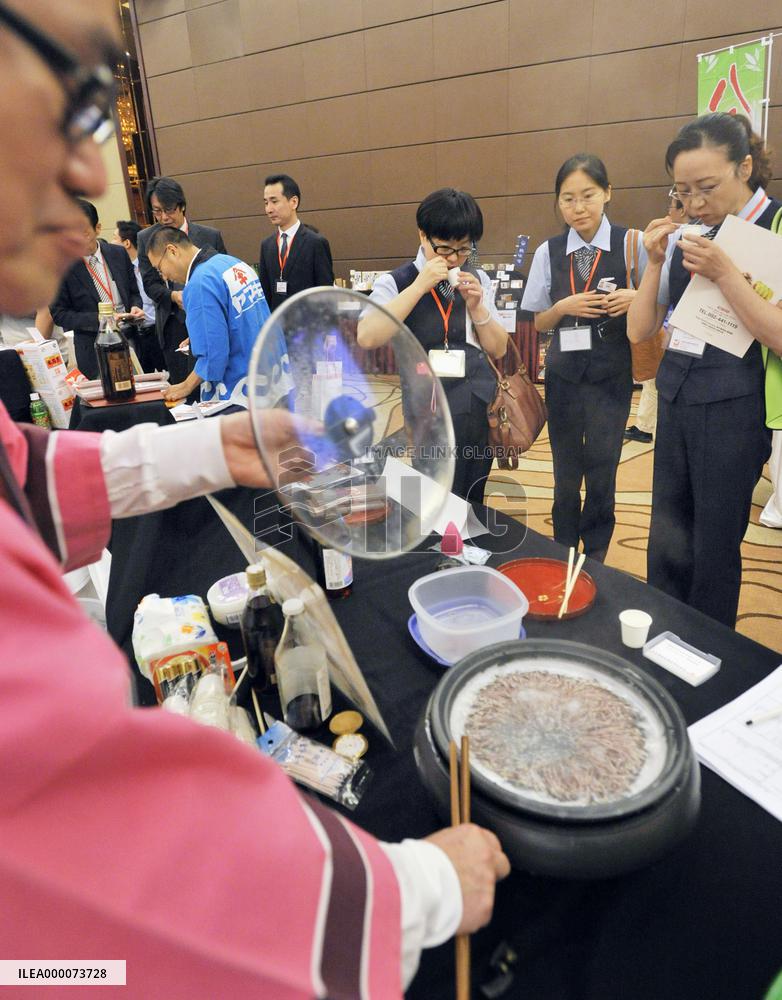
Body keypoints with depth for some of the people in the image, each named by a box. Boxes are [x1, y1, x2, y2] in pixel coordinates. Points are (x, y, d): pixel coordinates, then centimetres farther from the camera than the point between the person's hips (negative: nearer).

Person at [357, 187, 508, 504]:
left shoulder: (478, 279, 8)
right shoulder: (396, 283, -6)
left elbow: (498, 349, 8)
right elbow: (367, 337, -22)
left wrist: (476, 305, -9)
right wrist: (419, 287, -21)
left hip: (483, 407, 4)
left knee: (473, 505, 16)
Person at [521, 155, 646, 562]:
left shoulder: (630, 244, -4)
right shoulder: (548, 252, 2)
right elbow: (537, 322, 6)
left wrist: (636, 298, -19)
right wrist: (564, 307, -12)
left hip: (611, 375, -2)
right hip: (564, 375, 2)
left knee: (601, 472, 3)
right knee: (566, 472, 11)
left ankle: (595, 559, 24)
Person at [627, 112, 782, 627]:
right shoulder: (685, 237, 8)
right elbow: (639, 330, 6)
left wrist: (724, 273, -21)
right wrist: (656, 262, -6)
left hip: (735, 408, -5)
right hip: (675, 400, 5)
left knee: (715, 550, 5)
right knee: (667, 544, 13)